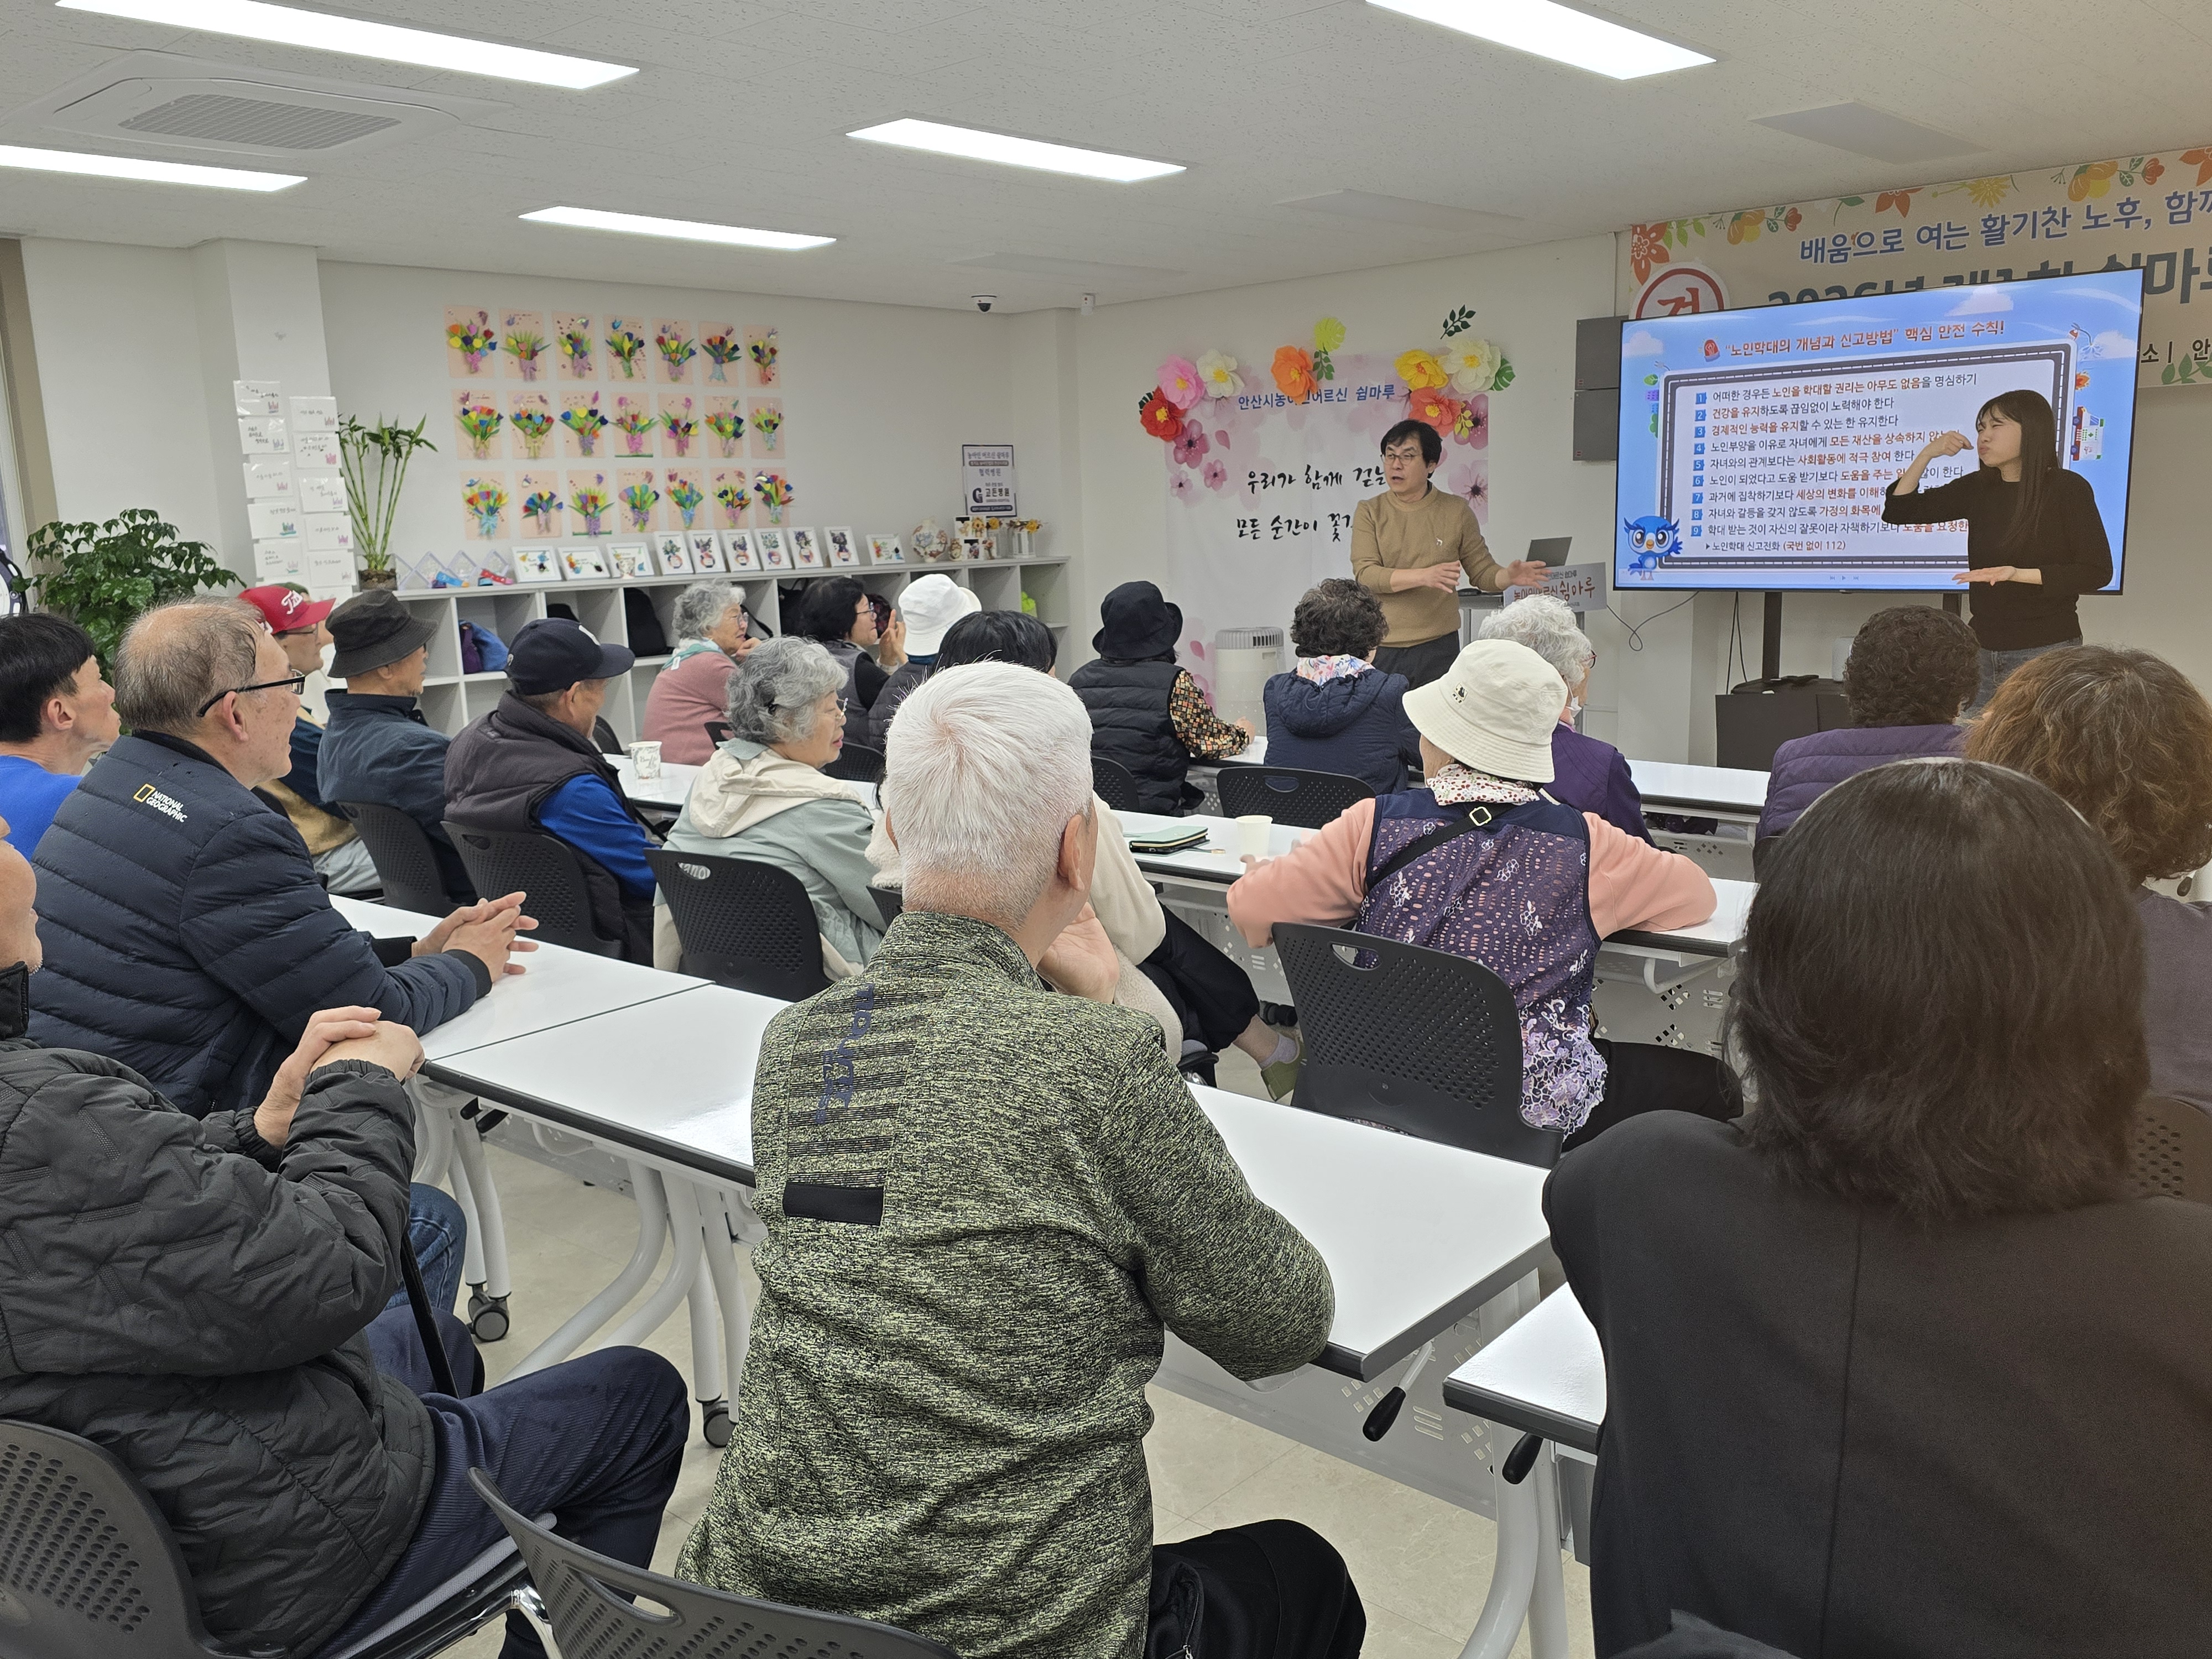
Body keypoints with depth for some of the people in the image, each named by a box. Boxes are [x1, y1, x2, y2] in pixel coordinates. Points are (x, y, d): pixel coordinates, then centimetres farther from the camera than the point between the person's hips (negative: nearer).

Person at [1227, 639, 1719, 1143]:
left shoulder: (1376, 825, -9)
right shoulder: (1584, 845, -9)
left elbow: (1250, 910, -7)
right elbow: (1698, 894, 7)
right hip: (1534, 1110, -3)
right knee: (1707, 1081, 20)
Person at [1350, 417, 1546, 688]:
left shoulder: (1457, 511, 7)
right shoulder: (1369, 512, 4)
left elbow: (1482, 571, 10)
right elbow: (1365, 575, -9)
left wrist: (1508, 576, -13)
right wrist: (1424, 576, -22)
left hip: (1437, 648, 1)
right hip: (1379, 648, 0)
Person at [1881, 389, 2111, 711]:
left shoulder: (2067, 488, -6)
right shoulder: (1978, 488, 8)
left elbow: (2097, 572, -10)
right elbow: (1898, 511, 8)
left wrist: (2017, 574, -22)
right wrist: (1927, 454, -4)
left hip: (2046, 650, -5)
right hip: (1984, 651, 5)